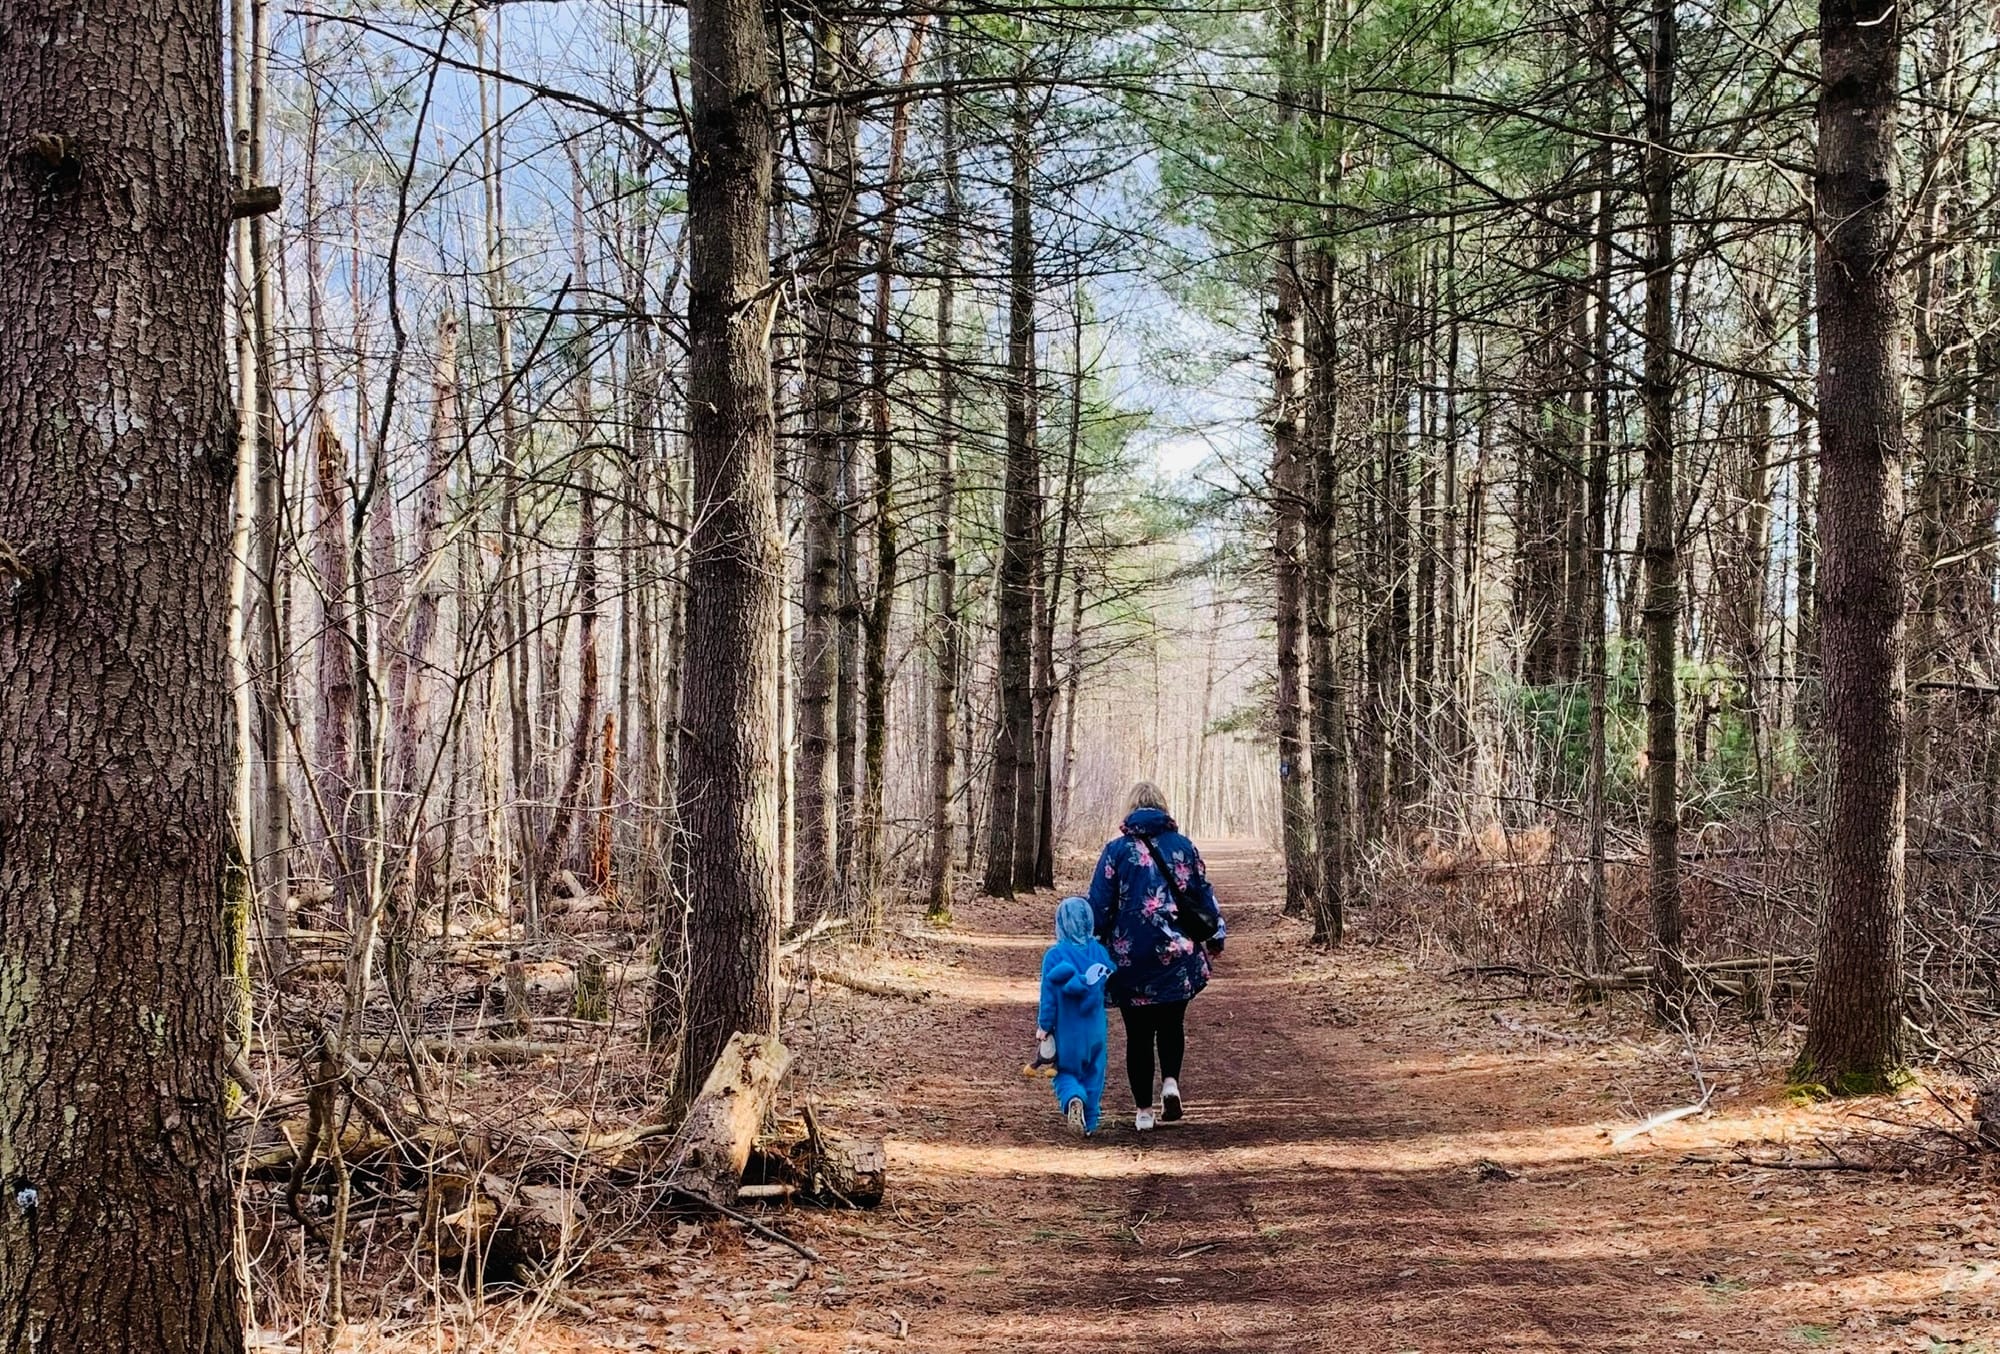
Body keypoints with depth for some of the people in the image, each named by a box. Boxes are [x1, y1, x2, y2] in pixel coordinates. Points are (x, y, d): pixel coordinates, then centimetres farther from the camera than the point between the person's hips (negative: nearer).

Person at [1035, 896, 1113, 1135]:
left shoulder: (1054, 955, -12)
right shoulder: (1100, 952, -4)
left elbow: (1048, 995, -10)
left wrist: (1042, 1028, -3)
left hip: (1066, 1031, -2)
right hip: (1094, 1030, 2)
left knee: (1066, 1073, 10)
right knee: (1093, 1074, 17)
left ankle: (1073, 1098, -22)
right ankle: (1089, 1123, 17)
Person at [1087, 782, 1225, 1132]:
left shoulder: (1117, 849, -4)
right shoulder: (1184, 847, 2)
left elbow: (1099, 904, -5)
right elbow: (1204, 895, 9)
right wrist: (1216, 934, 22)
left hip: (1131, 957, -2)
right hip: (1177, 956, 2)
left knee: (1138, 1032, 7)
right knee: (1172, 1023, 19)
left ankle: (1144, 1110, 9)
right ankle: (1171, 1080, -4)